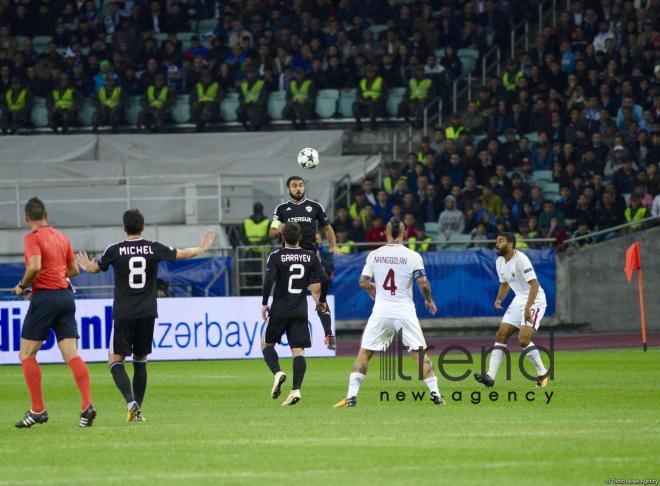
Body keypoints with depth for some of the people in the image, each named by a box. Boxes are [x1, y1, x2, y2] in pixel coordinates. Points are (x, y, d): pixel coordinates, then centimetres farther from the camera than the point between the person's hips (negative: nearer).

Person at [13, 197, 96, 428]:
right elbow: (74, 269, 20)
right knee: (71, 355, 0)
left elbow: (35, 266, -21)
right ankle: (87, 405, -14)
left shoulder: (32, 237, -7)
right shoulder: (61, 237, 14)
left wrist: (22, 286, -7)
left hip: (44, 296, -6)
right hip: (65, 295, 6)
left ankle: (38, 410, -1)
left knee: (27, 354, 3)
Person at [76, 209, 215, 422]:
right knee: (140, 361, 14)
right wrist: (202, 249, 29)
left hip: (123, 314, -3)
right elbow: (181, 254, 9)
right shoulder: (153, 248, 0)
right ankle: (137, 409, 11)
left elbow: (95, 268, 15)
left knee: (115, 360, 1)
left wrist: (87, 266, 39)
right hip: (147, 314, 3)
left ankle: (131, 402, -20)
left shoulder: (115, 250, -2)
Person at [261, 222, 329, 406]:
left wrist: (264, 303, -5)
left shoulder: (276, 256, -6)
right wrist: (322, 300, 15)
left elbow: (269, 280, -16)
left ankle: (278, 372, -11)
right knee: (298, 351, 1)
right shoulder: (311, 256, 3)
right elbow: (324, 279, 0)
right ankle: (296, 389, -14)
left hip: (279, 310, -2)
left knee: (267, 344, 15)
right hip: (300, 311, 2)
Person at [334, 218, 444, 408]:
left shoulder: (374, 255, 1)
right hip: (405, 311, -1)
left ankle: (351, 396, -1)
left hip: (381, 310, 1)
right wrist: (429, 300, 9)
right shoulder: (412, 256, -5)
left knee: (364, 352, 7)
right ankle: (435, 394, 0)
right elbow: (423, 283, -9)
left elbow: (363, 282, 3)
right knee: (420, 352, 6)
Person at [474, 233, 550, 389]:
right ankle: (490, 376, -4)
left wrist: (528, 307, -32)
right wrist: (499, 300, 4)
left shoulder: (520, 259, -21)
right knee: (501, 335, -2)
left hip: (534, 301, -9)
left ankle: (543, 374, 0)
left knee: (523, 339, -19)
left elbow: (534, 284, -25)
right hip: (519, 300, 9)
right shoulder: (500, 262, 6)